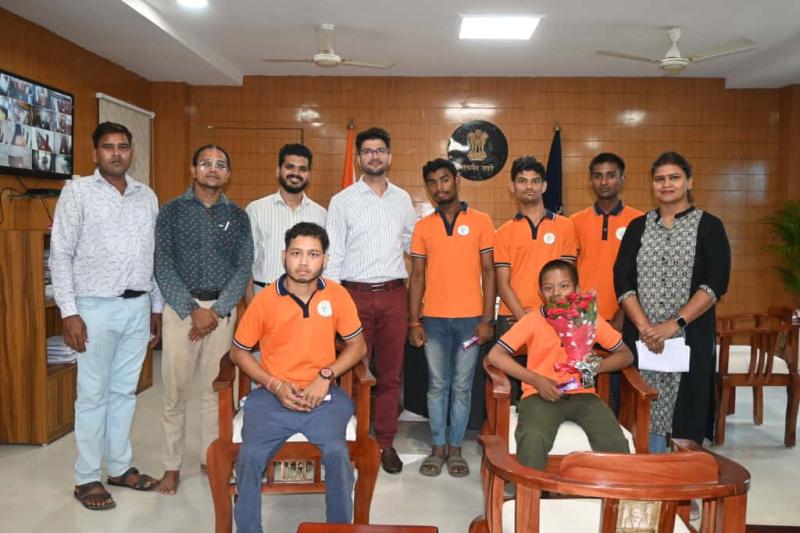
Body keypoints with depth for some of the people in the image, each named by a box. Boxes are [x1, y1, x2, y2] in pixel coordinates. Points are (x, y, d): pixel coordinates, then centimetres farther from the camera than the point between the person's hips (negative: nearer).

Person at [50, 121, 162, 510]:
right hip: (96, 307, -4)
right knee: (93, 394, 4)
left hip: (139, 306, 4)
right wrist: (68, 312, -12)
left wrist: (157, 307, 12)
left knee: (124, 391, 13)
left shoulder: (147, 196, 10)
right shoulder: (77, 191, -4)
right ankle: (86, 478, 16)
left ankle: (120, 467, 26)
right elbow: (61, 255, -7)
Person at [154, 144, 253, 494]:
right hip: (180, 307, -1)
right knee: (175, 390, 3)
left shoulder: (237, 216, 7)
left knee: (216, 388, 8)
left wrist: (216, 311, -10)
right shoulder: (172, 211, 1)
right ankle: (172, 465, 16)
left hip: (222, 309, 2)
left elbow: (244, 267, 1)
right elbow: (163, 266, -6)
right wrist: (193, 310, -14)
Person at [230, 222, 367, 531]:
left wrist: (326, 376, -9)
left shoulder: (337, 295, -2)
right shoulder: (264, 300, -4)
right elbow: (238, 352, 6)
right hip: (272, 396, 0)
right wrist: (275, 385, -8)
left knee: (336, 452, -25)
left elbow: (358, 346, 7)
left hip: (323, 395, 0)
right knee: (250, 456, -22)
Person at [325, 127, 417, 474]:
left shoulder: (402, 199, 10)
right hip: (355, 295, -3)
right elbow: (333, 254, -2)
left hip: (394, 295, 3)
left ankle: (386, 442, 20)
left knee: (390, 373, 8)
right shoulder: (342, 201, 1)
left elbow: (412, 242, 18)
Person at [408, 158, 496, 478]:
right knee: (437, 385, 8)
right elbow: (417, 276, 6)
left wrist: (487, 319, -6)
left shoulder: (480, 221, 2)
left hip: (470, 319, -1)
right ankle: (438, 448, 21)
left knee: (462, 386, 7)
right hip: (434, 319, 1)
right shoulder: (422, 227, 6)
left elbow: (488, 272, 1)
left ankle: (456, 448, 20)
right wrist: (414, 321, 0)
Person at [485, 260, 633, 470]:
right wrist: (536, 380, -16)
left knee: (616, 442, -23)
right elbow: (495, 355, -9)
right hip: (540, 394, -2)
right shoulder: (532, 320, -4)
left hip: (582, 394, 2)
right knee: (532, 439, -32)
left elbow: (626, 355, 10)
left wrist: (596, 366, -11)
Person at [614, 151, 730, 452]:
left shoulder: (709, 226, 3)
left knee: (685, 416, 2)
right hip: (641, 336, 2)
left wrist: (675, 323, -17)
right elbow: (622, 281, 1)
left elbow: (716, 283, -7)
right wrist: (644, 327, -12)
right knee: (646, 414, 4)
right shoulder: (638, 226, 9)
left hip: (691, 336, -2)